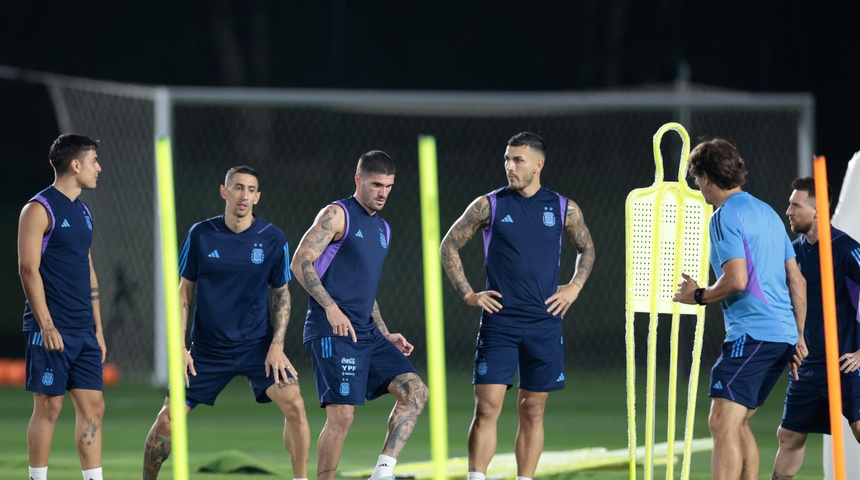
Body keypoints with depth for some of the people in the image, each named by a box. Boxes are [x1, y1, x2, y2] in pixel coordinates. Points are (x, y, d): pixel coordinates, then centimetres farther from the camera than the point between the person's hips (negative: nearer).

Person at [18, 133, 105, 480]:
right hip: (52, 329, -8)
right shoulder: (39, 209, -8)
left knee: (93, 406, 3)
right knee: (49, 406, -4)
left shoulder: (82, 211, 16)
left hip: (84, 331, 8)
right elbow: (28, 269, -13)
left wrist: (98, 329, 17)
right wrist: (47, 326, -18)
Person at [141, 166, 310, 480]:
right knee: (167, 419, -4)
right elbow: (184, 290, 4)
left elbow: (281, 293, 5)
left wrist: (277, 345, -6)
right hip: (207, 348, 1)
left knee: (294, 404, -21)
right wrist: (178, 345, -3)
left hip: (258, 345, -1)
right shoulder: (201, 235, -4)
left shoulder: (273, 239, -4)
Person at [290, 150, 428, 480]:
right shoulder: (337, 215, -5)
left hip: (367, 333, 8)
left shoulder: (382, 229, 21)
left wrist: (386, 335, 20)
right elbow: (300, 262, -15)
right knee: (341, 415, -13)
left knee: (415, 392, -5)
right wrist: (330, 307, -26)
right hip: (332, 333, -8)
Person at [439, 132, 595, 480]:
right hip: (499, 320, -2)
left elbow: (586, 249, 22)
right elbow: (449, 246, 8)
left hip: (543, 324, 2)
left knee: (532, 411, 5)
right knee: (487, 408, -9)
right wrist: (468, 294, 1)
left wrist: (574, 287, 8)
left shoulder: (564, 209, 5)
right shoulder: (489, 206, 0)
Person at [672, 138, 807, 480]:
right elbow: (797, 280, 21)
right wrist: (799, 337, 24)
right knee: (737, 424, 18)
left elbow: (737, 280, -18)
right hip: (783, 335, 9)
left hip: (751, 334, -9)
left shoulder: (726, 215, -8)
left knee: (723, 424, -15)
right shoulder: (767, 212, 20)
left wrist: (698, 295, -1)